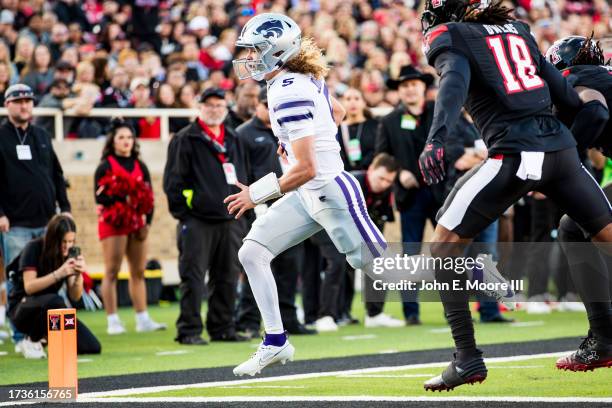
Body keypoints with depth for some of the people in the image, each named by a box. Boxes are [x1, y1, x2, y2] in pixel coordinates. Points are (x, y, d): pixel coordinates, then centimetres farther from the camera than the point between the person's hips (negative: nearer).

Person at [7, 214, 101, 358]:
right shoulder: (34, 248, -16)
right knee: (54, 300, -39)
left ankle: (46, 336, 11)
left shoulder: (70, 253, -3)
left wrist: (78, 275, -26)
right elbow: (29, 287, -26)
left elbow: (74, 296, -6)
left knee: (92, 347, -12)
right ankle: (32, 340, -12)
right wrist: (59, 274, -36)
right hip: (22, 307, -5)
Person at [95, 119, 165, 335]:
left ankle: (143, 319, 9)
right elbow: (100, 197, -9)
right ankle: (112, 320, -7)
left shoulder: (140, 166, 15)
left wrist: (147, 223, -2)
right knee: (112, 271, -7)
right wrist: (123, 198, -17)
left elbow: (149, 196, 9)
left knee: (138, 272, 6)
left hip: (136, 224, 5)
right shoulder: (105, 166, 0)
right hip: (113, 224, -5)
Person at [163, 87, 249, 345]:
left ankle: (223, 328, 15)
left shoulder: (233, 140, 18)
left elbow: (241, 177, 24)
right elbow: (173, 179, -5)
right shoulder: (185, 140, -1)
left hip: (229, 220, 6)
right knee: (193, 278, -7)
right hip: (197, 220, -6)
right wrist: (182, 212, -10)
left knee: (227, 277, 8)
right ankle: (189, 331, -5)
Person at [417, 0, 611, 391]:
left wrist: (437, 136, -29)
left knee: (444, 247, 4)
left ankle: (468, 359, -3)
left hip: (515, 154, -5)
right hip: (562, 149, 5)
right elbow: (566, 94, 21)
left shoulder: (451, 38, 7)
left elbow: (455, 83, -15)